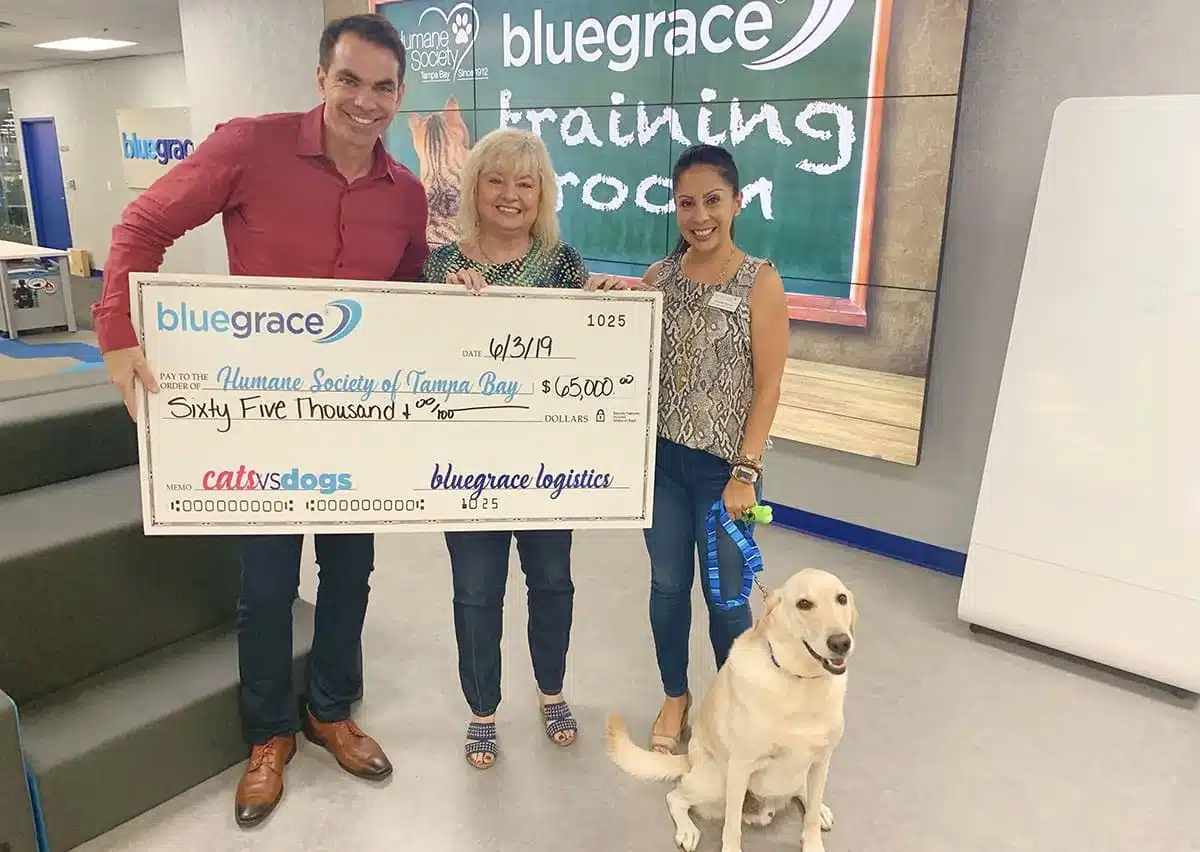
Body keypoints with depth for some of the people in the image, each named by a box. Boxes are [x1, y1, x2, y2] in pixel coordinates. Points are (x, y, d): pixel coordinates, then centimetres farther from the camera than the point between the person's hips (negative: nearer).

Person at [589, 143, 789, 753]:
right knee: (667, 586, 15)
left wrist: (746, 471, -13)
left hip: (724, 465, -3)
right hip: (661, 457, 4)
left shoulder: (760, 281, -8)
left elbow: (768, 385, -9)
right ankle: (675, 697, 36)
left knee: (725, 596, 9)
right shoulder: (658, 276, 3)